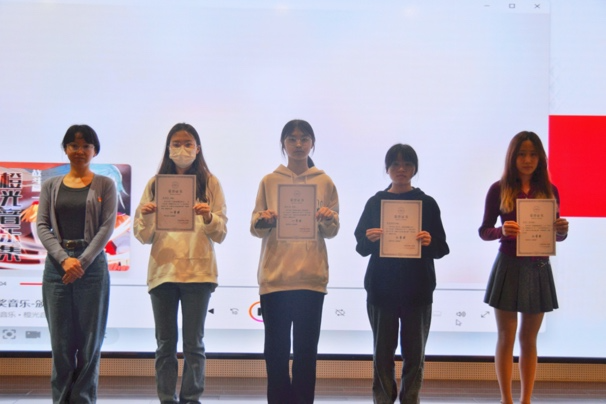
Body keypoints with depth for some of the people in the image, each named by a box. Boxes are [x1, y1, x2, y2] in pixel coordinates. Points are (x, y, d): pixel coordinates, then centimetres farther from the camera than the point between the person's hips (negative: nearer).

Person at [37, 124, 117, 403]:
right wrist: (64, 259, -10)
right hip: (56, 266, 2)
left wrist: (82, 262, -12)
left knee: (89, 339, 0)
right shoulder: (51, 186, 12)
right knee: (60, 340, 2)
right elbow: (42, 226, 4)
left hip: (92, 265, -2)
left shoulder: (105, 185, 6)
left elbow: (107, 226, -2)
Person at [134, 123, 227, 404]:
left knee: (193, 343, 2)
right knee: (165, 343, 7)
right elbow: (143, 236, 8)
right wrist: (146, 217, -13)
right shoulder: (155, 184, 9)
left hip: (198, 271, -1)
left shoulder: (210, 183, 5)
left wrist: (208, 217, -18)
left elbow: (221, 234, 2)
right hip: (162, 270, 2)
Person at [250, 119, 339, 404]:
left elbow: (333, 231, 7)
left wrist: (327, 220, -15)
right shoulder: (269, 182, 8)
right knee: (276, 348, 3)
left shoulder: (325, 182, 8)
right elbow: (255, 228, 5)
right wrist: (263, 221, -16)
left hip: (311, 276, 0)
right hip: (274, 275, 0)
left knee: (306, 349, 4)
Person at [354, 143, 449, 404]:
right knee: (383, 352, 3)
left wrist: (430, 242, -19)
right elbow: (360, 247, 5)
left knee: (414, 353, 4)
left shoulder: (427, 203, 4)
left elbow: (441, 249, 2)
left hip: (417, 289, 0)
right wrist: (369, 239, -16)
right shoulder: (375, 202, 6)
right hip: (381, 287, 0)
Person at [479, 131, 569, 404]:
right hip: (508, 268, -3)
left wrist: (562, 230, -12)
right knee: (506, 338, 4)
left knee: (529, 338, 11)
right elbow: (484, 231, -1)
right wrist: (502, 231, -21)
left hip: (538, 270, 3)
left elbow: (556, 235, 11)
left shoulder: (549, 191, 5)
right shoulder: (499, 190, -3)